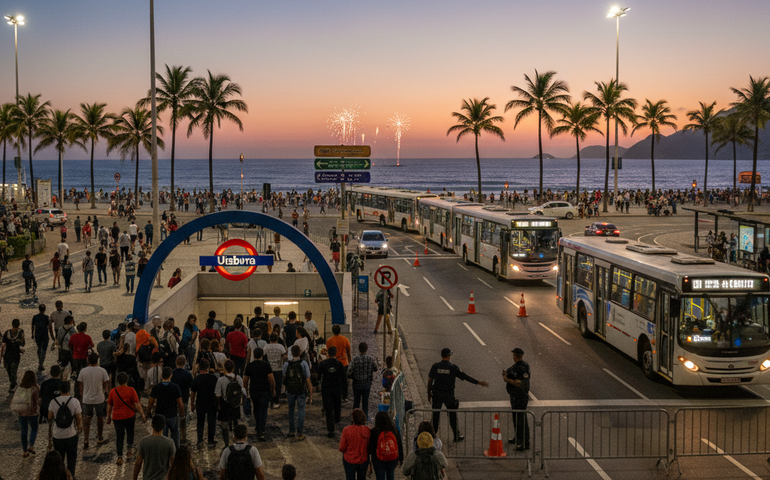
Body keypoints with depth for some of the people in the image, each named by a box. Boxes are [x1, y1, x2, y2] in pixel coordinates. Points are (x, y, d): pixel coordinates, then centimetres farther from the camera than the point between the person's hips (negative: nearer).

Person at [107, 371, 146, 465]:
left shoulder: (113, 391, -3)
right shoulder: (131, 391, -11)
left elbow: (109, 406, 6)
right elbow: (137, 404, -11)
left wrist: (108, 417, 18)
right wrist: (142, 415, -4)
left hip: (117, 417, 1)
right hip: (130, 416, -1)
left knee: (119, 436, 7)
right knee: (130, 432, 24)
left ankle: (120, 457, 4)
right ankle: (130, 449, 16)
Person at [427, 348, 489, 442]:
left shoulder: (435, 366, -6)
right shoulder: (453, 367, -10)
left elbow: (430, 380, -3)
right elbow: (465, 376, -7)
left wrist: (429, 393, 9)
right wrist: (478, 382, -1)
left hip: (437, 394, 1)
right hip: (449, 395, -1)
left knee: (435, 415, 12)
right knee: (452, 415, 11)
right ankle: (456, 436, 18)